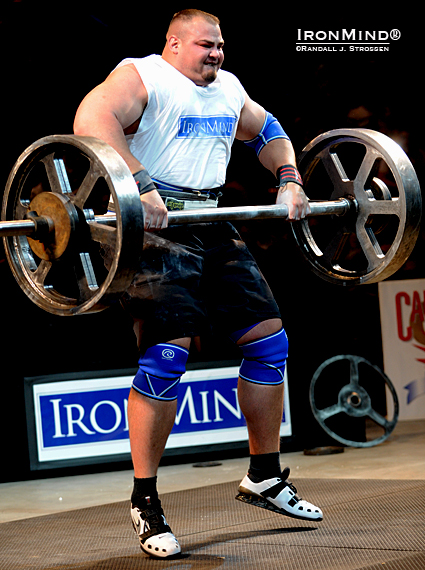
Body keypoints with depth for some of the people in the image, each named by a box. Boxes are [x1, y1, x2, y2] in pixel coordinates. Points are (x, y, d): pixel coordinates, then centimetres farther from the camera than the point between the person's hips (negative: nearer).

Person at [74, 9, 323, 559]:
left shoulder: (227, 87, 17)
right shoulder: (142, 76, -7)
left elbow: (268, 131, 34)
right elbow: (92, 118, -26)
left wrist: (289, 181, 16)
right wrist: (140, 185, -36)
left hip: (216, 228, 8)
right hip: (158, 228, -8)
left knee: (268, 338, 6)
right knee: (166, 353, -19)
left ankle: (264, 478, 20)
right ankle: (145, 502, -9)